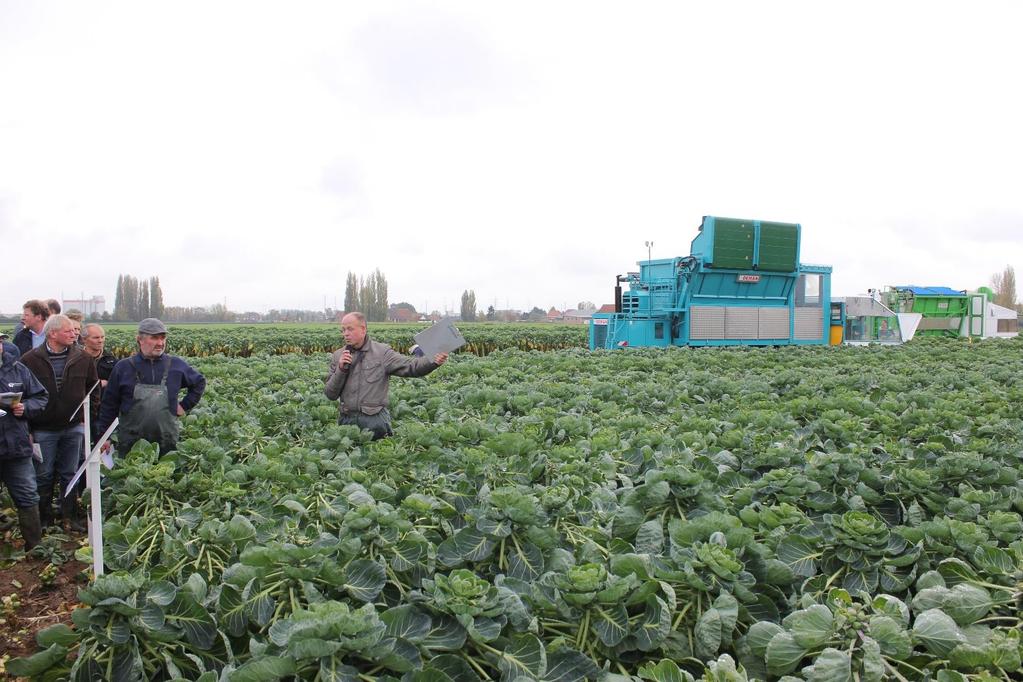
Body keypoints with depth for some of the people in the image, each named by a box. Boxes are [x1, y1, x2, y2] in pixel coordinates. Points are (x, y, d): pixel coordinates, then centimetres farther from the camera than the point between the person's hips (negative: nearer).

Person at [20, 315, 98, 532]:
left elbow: (93, 389, 11)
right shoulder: (30, 360, -6)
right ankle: (44, 519, 18)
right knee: (44, 476, 6)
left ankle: (70, 516, 19)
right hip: (43, 430, -2)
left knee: (70, 474, 10)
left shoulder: (83, 359, 1)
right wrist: (27, 424, -4)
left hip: (74, 427, 2)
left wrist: (87, 415, 4)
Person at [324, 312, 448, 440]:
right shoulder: (337, 356, 7)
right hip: (346, 419, 3)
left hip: (375, 419, -2)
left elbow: (410, 366, -14)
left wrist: (434, 361, -33)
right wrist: (341, 370, -11)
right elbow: (331, 394, 5)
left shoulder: (382, 352, -2)